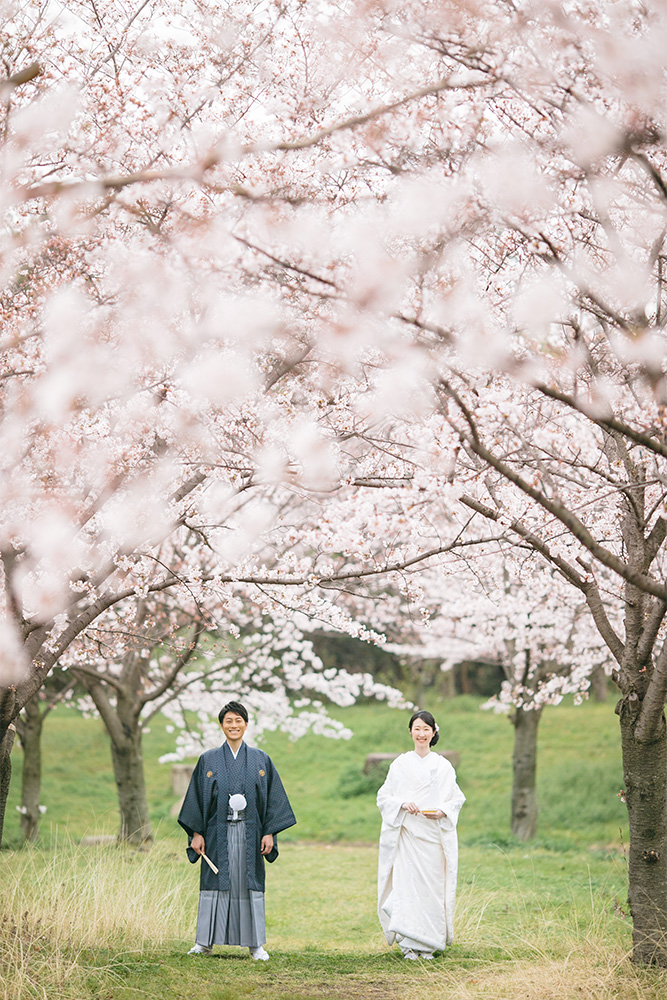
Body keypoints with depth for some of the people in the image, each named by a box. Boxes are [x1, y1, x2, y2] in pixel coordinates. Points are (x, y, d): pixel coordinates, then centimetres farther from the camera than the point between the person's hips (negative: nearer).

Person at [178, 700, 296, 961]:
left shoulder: (261, 760, 6)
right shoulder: (208, 760, 5)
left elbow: (273, 798, 4)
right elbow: (197, 798, 5)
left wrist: (270, 833, -4)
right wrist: (196, 833, -3)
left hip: (249, 833, 0)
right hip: (218, 833, 0)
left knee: (250, 884, 1)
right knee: (215, 883, 1)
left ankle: (255, 944, 7)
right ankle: (205, 942, 8)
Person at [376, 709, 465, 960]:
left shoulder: (443, 766, 7)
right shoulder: (400, 765, 6)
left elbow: (457, 798, 11)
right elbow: (384, 797, 7)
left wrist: (442, 811, -9)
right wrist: (403, 804, -12)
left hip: (434, 834, 1)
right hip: (407, 833, -1)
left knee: (432, 886, -2)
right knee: (407, 883, -10)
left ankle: (429, 943, 9)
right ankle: (410, 943, -5)